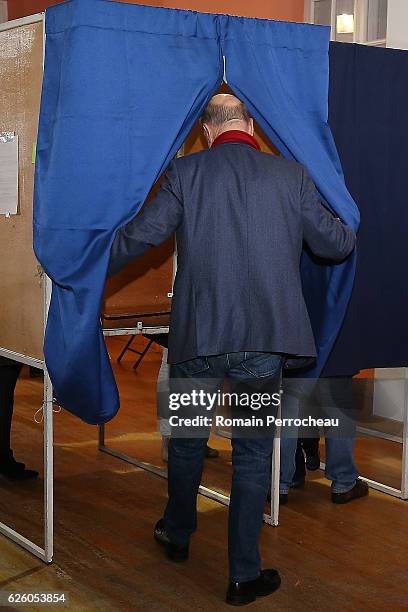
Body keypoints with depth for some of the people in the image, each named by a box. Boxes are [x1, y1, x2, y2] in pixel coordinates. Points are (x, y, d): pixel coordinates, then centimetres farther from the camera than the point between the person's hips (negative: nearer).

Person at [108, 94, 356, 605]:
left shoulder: (186, 172, -2)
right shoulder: (291, 176, 1)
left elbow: (140, 234, -4)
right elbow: (336, 245, 7)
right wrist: (349, 227, 30)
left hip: (198, 332, 0)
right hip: (264, 336, 0)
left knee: (187, 438, 20)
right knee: (253, 452, 8)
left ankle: (178, 534, 40)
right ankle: (245, 574, 12)